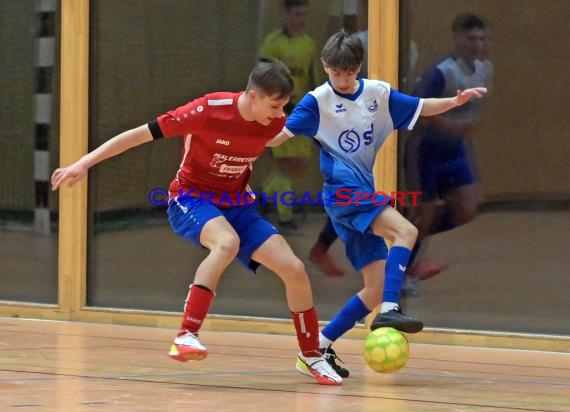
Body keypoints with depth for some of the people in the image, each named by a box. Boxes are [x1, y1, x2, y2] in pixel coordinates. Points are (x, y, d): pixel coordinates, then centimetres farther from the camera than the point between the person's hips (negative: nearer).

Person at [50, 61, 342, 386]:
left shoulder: (276, 123, -11)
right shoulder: (208, 111, -25)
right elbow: (140, 134, -20)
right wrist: (84, 163, -21)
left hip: (237, 204, 5)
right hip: (191, 198, -5)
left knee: (294, 268, -8)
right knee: (227, 242, -39)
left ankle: (311, 356, 14)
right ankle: (186, 336, -35)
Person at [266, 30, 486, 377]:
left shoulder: (378, 94, 10)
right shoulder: (318, 101, -5)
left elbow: (421, 107, 18)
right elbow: (281, 134, -13)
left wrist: (456, 101, 2)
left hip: (365, 193, 7)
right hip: (343, 190, -7)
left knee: (377, 289, 3)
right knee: (405, 231, -29)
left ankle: (321, 346, 9)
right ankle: (389, 310, -40)